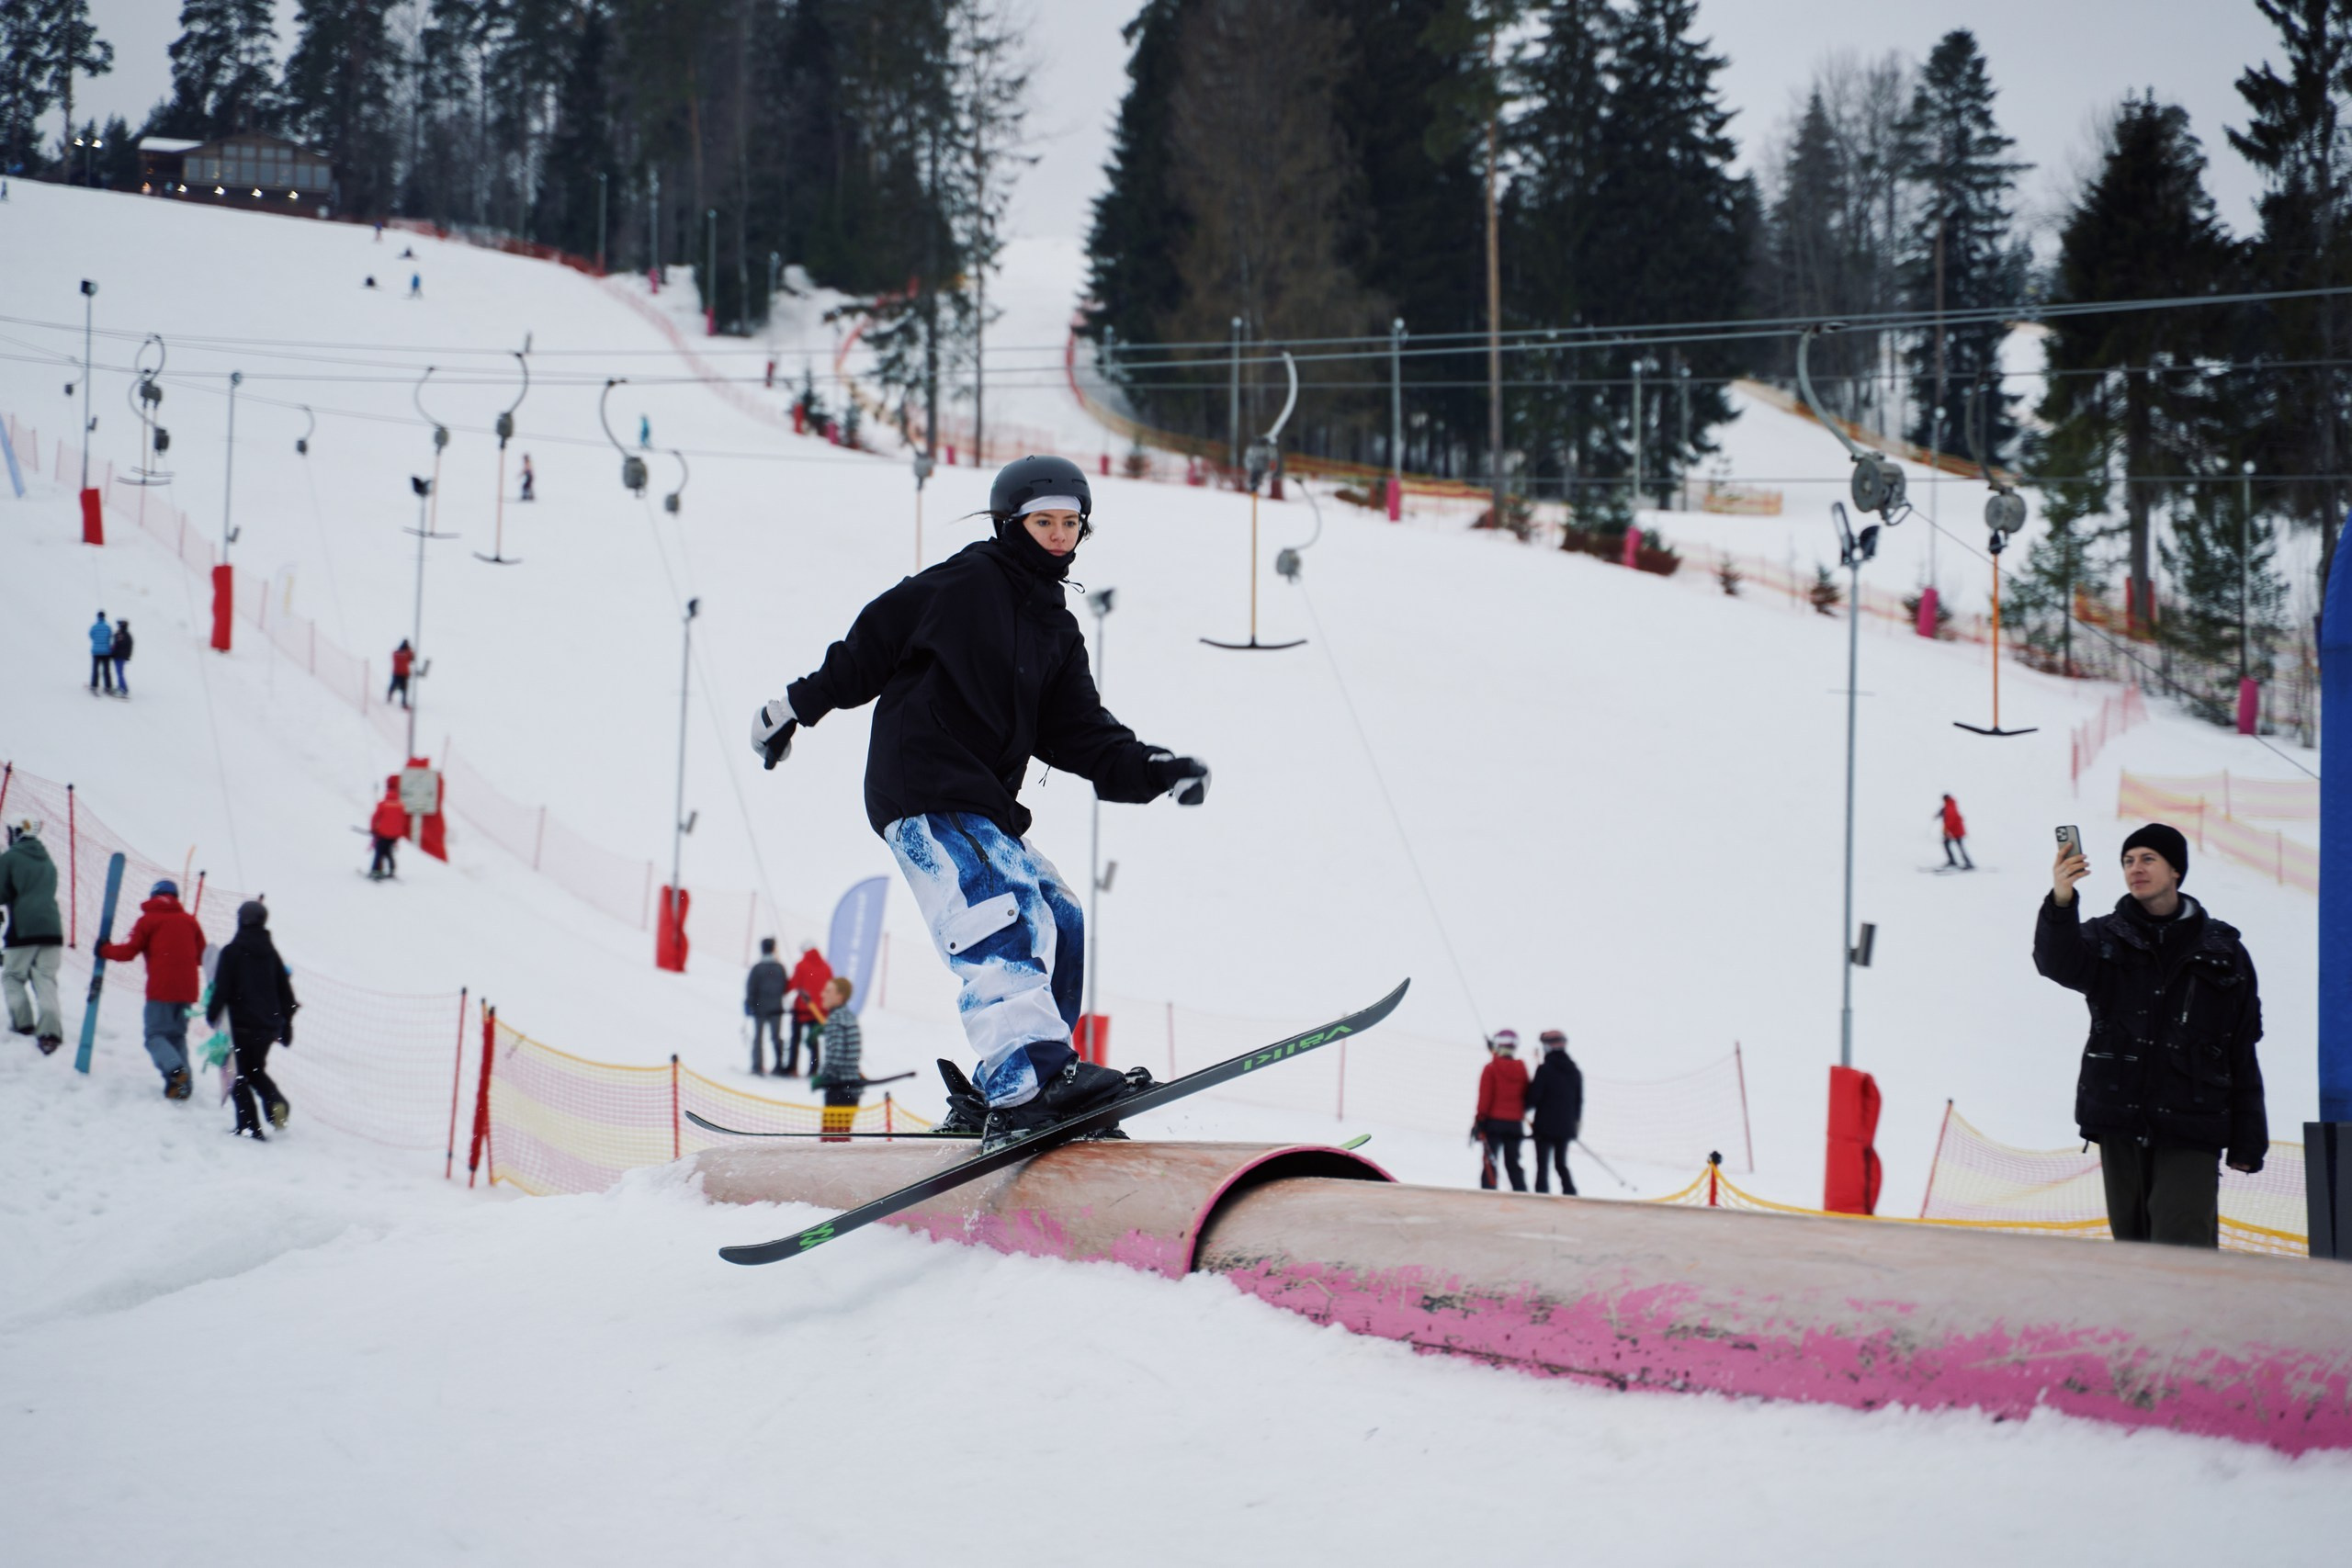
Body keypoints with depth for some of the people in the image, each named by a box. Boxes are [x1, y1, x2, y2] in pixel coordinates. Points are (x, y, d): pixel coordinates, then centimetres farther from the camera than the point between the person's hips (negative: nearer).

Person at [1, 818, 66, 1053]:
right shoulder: (48, 862, 17)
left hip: (23, 929, -5)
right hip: (52, 927, 5)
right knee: (46, 981, 1)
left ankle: (23, 1022, -1)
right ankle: (50, 1030, -15)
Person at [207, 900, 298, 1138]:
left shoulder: (232, 952, -8)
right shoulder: (271, 952, 8)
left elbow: (222, 988, -11)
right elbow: (285, 991, 11)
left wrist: (212, 1013, 2)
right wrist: (286, 1025, 18)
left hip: (242, 1023, -5)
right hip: (269, 1024, 5)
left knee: (239, 1076, 3)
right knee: (256, 1070, 21)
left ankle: (249, 1126, -6)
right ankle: (275, 1101, -7)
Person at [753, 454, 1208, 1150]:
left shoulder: (1056, 629, 18)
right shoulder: (965, 582, -4)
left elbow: (1081, 735, 12)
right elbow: (871, 644, 1)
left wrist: (1155, 771, -3)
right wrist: (796, 707, 5)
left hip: (984, 806, 9)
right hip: (921, 795, -9)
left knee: (1060, 925, 3)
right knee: (1001, 911, -26)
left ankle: (1001, 1094, 4)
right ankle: (1030, 1079, -41)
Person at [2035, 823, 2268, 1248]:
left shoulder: (2223, 952, 6)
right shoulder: (2106, 938, 8)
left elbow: (2243, 1055, 8)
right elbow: (2060, 964, -16)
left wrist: (2248, 1143, 5)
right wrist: (2060, 903, -36)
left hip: (2190, 1134, -2)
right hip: (2120, 1126, 2)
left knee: (2181, 1249, -15)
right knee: (2133, 1243, 8)